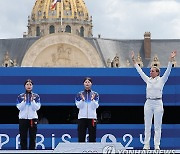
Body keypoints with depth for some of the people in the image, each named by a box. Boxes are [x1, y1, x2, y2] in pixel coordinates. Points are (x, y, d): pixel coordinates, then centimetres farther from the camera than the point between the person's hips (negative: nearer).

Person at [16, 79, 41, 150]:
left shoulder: (36, 96, 6)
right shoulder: (20, 96, 6)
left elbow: (37, 108, -4)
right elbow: (19, 107, -4)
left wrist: (32, 100, -17)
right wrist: (24, 100, -17)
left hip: (33, 118, 0)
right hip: (23, 119, 0)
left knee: (32, 138, 1)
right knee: (23, 138, 1)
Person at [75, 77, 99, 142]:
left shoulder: (95, 94, 5)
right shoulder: (80, 94, 5)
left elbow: (95, 106, -4)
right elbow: (78, 106, -3)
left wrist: (92, 99, -20)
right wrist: (82, 99, -18)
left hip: (92, 118, 0)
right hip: (82, 118, 0)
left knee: (92, 138, 1)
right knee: (81, 138, -1)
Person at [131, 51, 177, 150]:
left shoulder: (162, 80, 1)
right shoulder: (148, 80, 9)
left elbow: (168, 71, -9)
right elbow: (140, 71, 10)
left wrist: (170, 60, -20)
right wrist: (134, 61, 7)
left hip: (158, 103, -3)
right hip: (148, 103, 3)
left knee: (157, 126, 0)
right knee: (147, 125, 4)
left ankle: (157, 145, 3)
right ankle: (146, 145, 8)